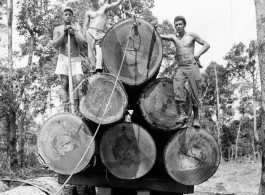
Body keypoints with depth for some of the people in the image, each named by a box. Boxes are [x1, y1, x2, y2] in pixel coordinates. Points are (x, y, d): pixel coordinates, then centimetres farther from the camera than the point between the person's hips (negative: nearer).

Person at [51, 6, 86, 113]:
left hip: (75, 59, 0)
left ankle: (76, 106, -6)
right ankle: (66, 109, 2)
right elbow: (55, 45, -8)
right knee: (64, 85, -1)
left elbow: (82, 43, -6)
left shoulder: (77, 27, 4)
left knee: (78, 81, -20)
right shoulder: (57, 29, 4)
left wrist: (74, 31, -15)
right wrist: (64, 33, -14)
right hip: (63, 59, 0)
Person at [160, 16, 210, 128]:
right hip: (180, 67, 2)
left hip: (192, 65, -2)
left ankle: (196, 118, 8)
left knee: (194, 92, -3)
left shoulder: (191, 35, 6)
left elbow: (206, 45, 9)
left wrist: (198, 54, -4)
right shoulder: (173, 37, 13)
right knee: (177, 85, -24)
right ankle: (182, 113, -27)